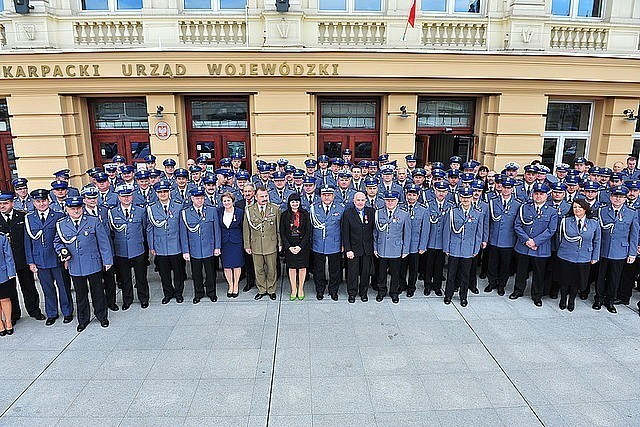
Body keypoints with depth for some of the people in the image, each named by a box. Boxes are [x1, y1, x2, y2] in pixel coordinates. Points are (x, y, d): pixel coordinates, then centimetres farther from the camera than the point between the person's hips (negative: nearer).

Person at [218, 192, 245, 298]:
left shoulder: (240, 212, -6)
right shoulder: (219, 212, -1)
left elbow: (243, 228, 2)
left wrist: (244, 243, 2)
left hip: (236, 242, -2)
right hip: (224, 242, 2)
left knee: (237, 265, 5)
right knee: (226, 265, 6)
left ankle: (236, 285, 22)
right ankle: (230, 285, 23)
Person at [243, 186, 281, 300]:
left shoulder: (275, 209, -1)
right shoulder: (249, 210, 0)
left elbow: (279, 228, 3)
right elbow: (246, 230, 3)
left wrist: (280, 243, 1)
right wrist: (247, 245, 1)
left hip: (271, 245, -1)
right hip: (256, 245, 1)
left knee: (271, 269, 9)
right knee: (259, 270, 11)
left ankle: (271, 290, 26)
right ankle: (261, 290, 27)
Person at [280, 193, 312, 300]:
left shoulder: (305, 214, 0)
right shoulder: (284, 215, 3)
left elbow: (308, 231, -3)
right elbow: (282, 232, 2)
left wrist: (300, 246, -11)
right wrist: (289, 246, -8)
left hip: (303, 245, -1)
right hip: (289, 246, 1)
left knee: (302, 267, 5)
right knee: (292, 267, 6)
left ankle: (301, 289, 19)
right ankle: (293, 290, 18)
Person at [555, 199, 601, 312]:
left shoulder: (594, 223, -1)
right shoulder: (565, 221, -5)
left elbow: (596, 242, 7)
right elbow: (559, 238, 5)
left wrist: (595, 257, 7)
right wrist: (560, 250, 7)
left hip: (583, 259, 1)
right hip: (565, 257, -1)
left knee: (576, 281, 13)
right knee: (564, 281, 10)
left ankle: (572, 300, 35)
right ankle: (563, 299, 32)